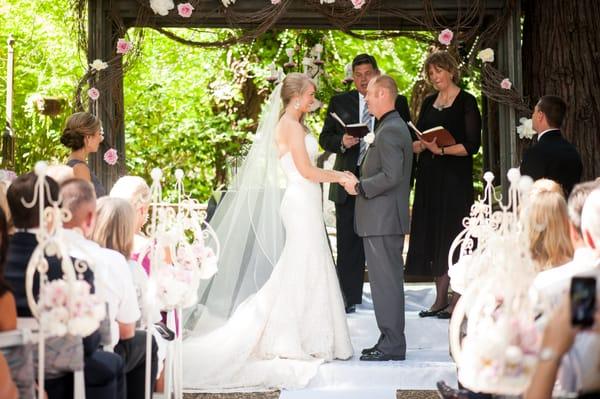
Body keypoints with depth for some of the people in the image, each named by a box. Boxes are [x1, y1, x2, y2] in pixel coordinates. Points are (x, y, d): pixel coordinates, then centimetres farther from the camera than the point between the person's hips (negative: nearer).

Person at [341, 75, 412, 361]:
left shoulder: (389, 131, -16)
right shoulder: (395, 127, 17)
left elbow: (391, 176, -24)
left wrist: (360, 187, -14)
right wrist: (361, 184, 14)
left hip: (382, 219, -11)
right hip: (386, 219, 11)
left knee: (386, 281, -7)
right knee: (388, 281, 13)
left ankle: (392, 346, -4)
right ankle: (391, 341, 19)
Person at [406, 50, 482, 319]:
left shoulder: (466, 102, -5)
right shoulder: (429, 103, 14)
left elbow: (472, 145, -11)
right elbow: (416, 141, 13)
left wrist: (442, 150, -22)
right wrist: (420, 145, -10)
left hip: (455, 178, -6)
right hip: (429, 176, 6)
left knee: (453, 233, -5)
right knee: (432, 234, 6)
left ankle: (458, 300, -1)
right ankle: (440, 298, 11)